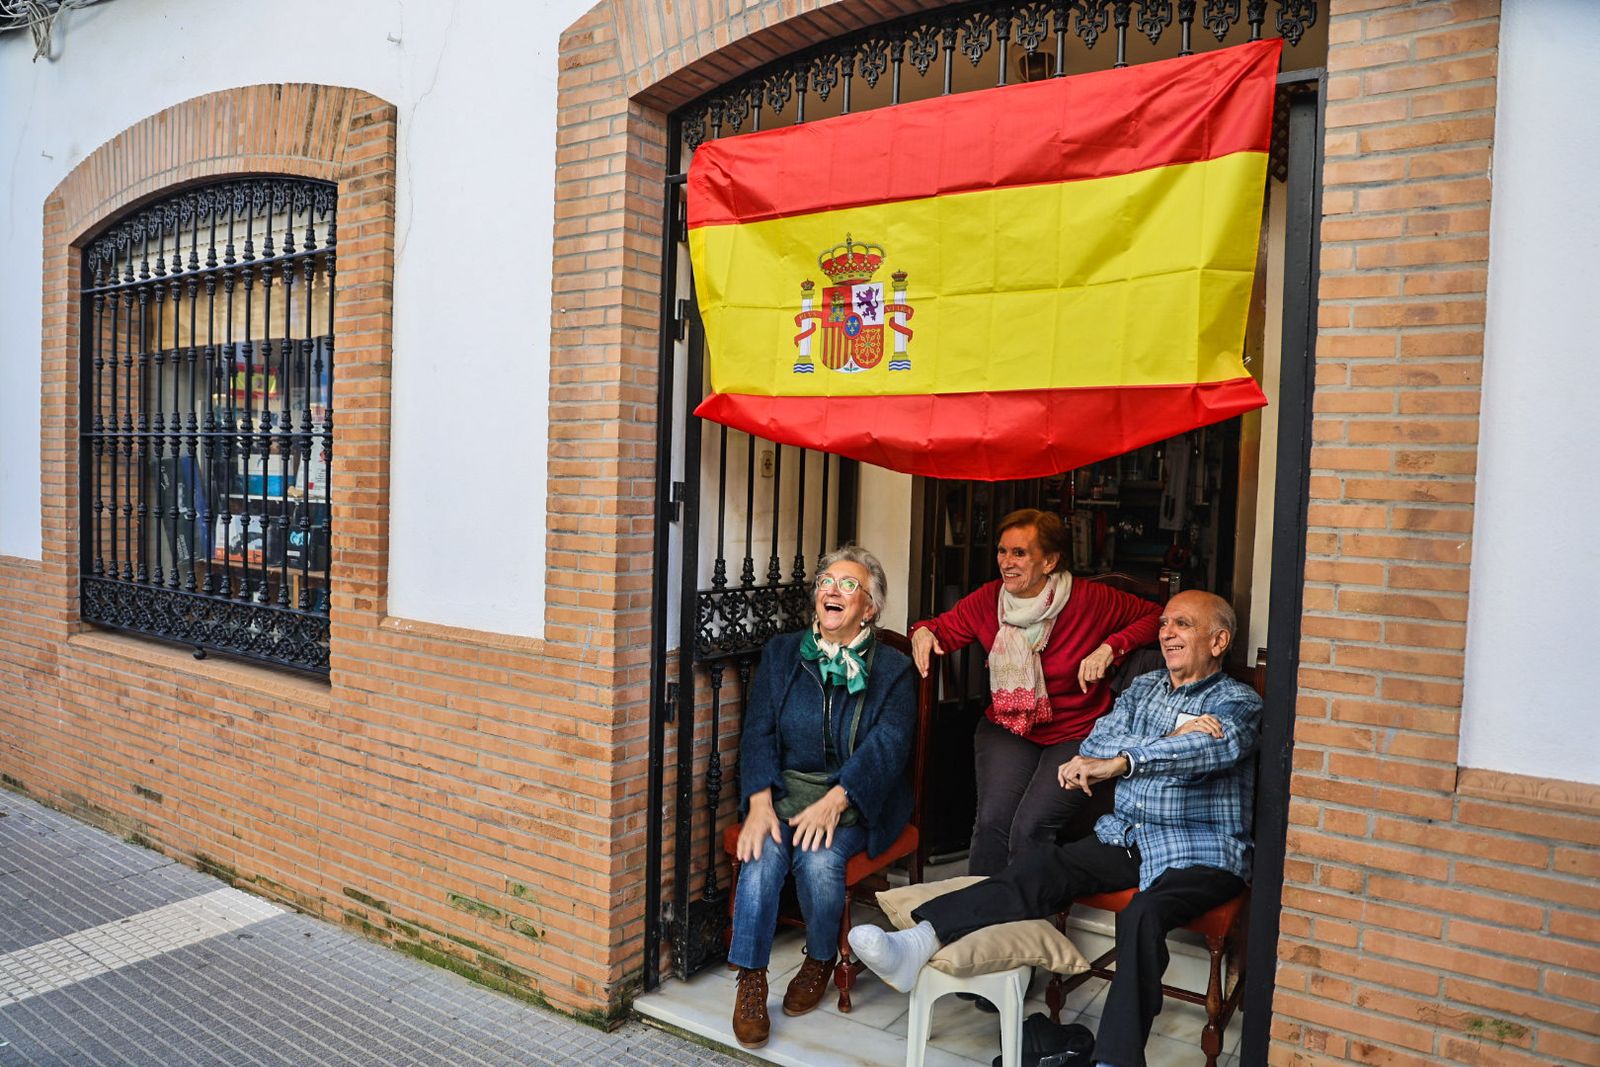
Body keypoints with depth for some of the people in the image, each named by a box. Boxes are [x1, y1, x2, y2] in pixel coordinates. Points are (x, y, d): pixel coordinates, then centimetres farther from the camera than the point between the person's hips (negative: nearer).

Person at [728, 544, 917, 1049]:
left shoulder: (892, 669, 1)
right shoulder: (782, 653, 9)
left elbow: (886, 747, -12)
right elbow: (758, 733, 1)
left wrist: (833, 802, -26)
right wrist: (760, 803, -15)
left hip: (858, 799, -2)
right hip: (785, 786, 2)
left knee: (819, 857, -28)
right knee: (763, 852, -27)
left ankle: (821, 960, 2)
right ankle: (750, 978, -12)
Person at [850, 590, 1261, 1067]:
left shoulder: (1239, 701, 0)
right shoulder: (1143, 687, 17)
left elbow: (1218, 746, -24)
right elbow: (1097, 742, 2)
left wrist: (1117, 763, -38)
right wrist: (1170, 742, -15)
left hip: (1201, 855, -4)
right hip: (1125, 836, 4)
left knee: (1142, 917, -35)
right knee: (1039, 866, -21)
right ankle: (917, 943, -35)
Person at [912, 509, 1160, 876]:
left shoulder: (1090, 599, -9)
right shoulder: (988, 599, -1)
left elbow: (1154, 615, 3)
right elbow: (944, 628, 13)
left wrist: (1111, 647, -12)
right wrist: (923, 632, -11)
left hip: (1077, 735, -3)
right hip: (1007, 728, 3)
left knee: (1030, 827, -24)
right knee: (993, 820, -22)